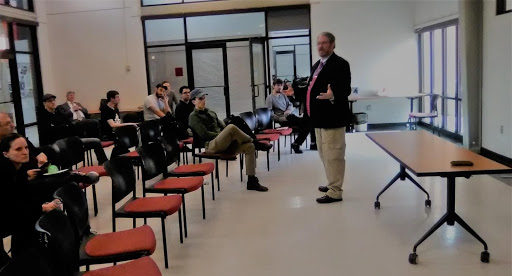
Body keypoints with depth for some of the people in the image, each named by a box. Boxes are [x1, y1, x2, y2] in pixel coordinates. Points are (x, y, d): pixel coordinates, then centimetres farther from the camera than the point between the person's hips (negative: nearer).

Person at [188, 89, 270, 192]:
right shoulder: (194, 117, 1)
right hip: (211, 146, -8)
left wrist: (227, 136, 1)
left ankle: (252, 181, -14)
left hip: (223, 143, 8)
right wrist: (221, 135, -11)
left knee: (249, 147, -14)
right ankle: (254, 142, -10)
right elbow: (204, 134, -11)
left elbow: (222, 126, 23)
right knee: (231, 127, -33)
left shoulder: (210, 112, 26)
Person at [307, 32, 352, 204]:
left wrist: (332, 96, -39)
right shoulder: (317, 66, 16)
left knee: (333, 155, -7)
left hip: (332, 119, -10)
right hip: (320, 119, 10)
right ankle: (332, 184, 35)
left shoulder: (340, 64, -12)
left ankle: (335, 192, 1)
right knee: (324, 154, 20)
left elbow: (345, 90, -20)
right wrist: (310, 112, 22)